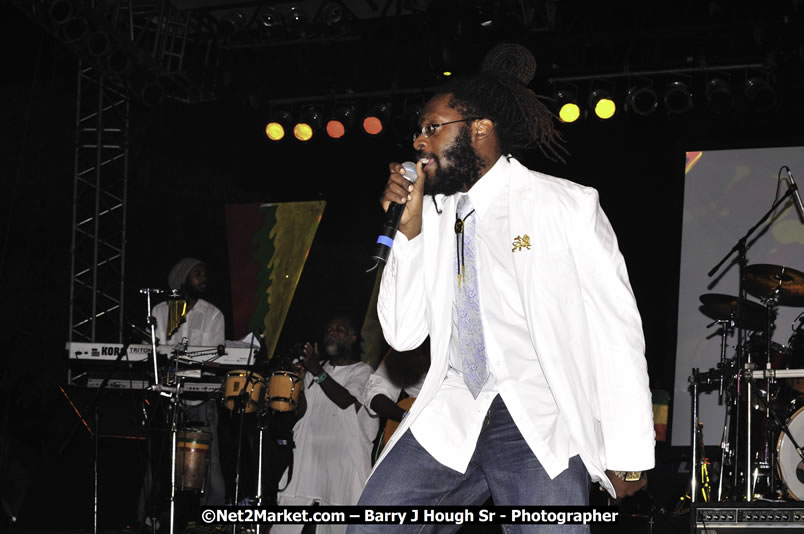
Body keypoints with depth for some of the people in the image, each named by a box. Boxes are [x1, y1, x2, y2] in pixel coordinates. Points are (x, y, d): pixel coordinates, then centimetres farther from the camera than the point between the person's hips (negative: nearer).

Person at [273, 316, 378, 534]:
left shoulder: (362, 371, 5)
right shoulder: (315, 369, 21)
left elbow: (347, 400, -14)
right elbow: (302, 410, 13)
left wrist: (319, 373, -19)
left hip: (343, 460, -4)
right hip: (308, 454, 4)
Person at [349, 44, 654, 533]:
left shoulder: (567, 207, -3)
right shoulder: (435, 216, 11)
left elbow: (617, 328, -3)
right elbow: (403, 334, 9)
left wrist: (629, 454, -5)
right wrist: (409, 229, -1)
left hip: (543, 424, -4)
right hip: (451, 418, 4)